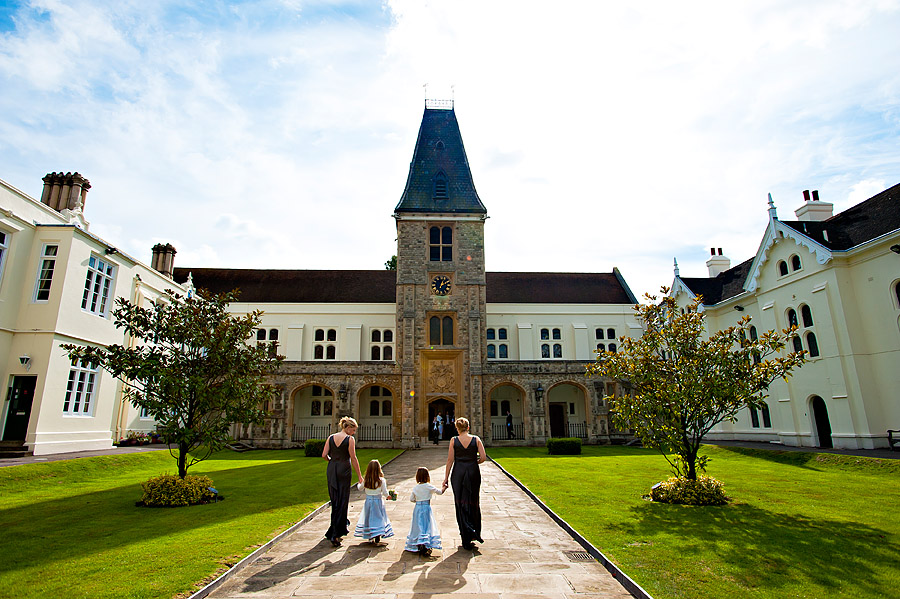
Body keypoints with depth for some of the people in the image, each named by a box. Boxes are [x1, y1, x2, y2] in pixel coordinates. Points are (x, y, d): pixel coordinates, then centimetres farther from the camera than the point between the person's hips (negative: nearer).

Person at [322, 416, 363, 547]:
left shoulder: (331, 438, 5)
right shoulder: (350, 439, -9)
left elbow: (324, 455, 0)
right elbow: (353, 458, -10)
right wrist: (359, 476, -4)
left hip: (331, 470, 6)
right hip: (344, 471, -5)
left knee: (334, 500, 17)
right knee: (342, 501, 1)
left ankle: (343, 525, 34)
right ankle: (335, 534, -2)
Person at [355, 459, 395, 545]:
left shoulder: (365, 481, -8)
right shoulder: (381, 480, -15)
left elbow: (360, 488, 11)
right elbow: (385, 493, -11)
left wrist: (359, 484, 33)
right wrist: (387, 495, 12)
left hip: (368, 501, 2)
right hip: (378, 502, -2)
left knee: (369, 518, 15)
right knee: (379, 518, 9)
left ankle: (370, 537, 21)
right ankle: (378, 535, 0)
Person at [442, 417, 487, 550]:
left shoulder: (454, 440, -3)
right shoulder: (476, 439, -2)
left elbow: (450, 460, -4)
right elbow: (483, 457, -6)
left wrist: (446, 479, 1)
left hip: (458, 473, -1)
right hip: (473, 473, 1)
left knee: (461, 505, 6)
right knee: (473, 504, 16)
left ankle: (466, 540, 3)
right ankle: (475, 533, 24)